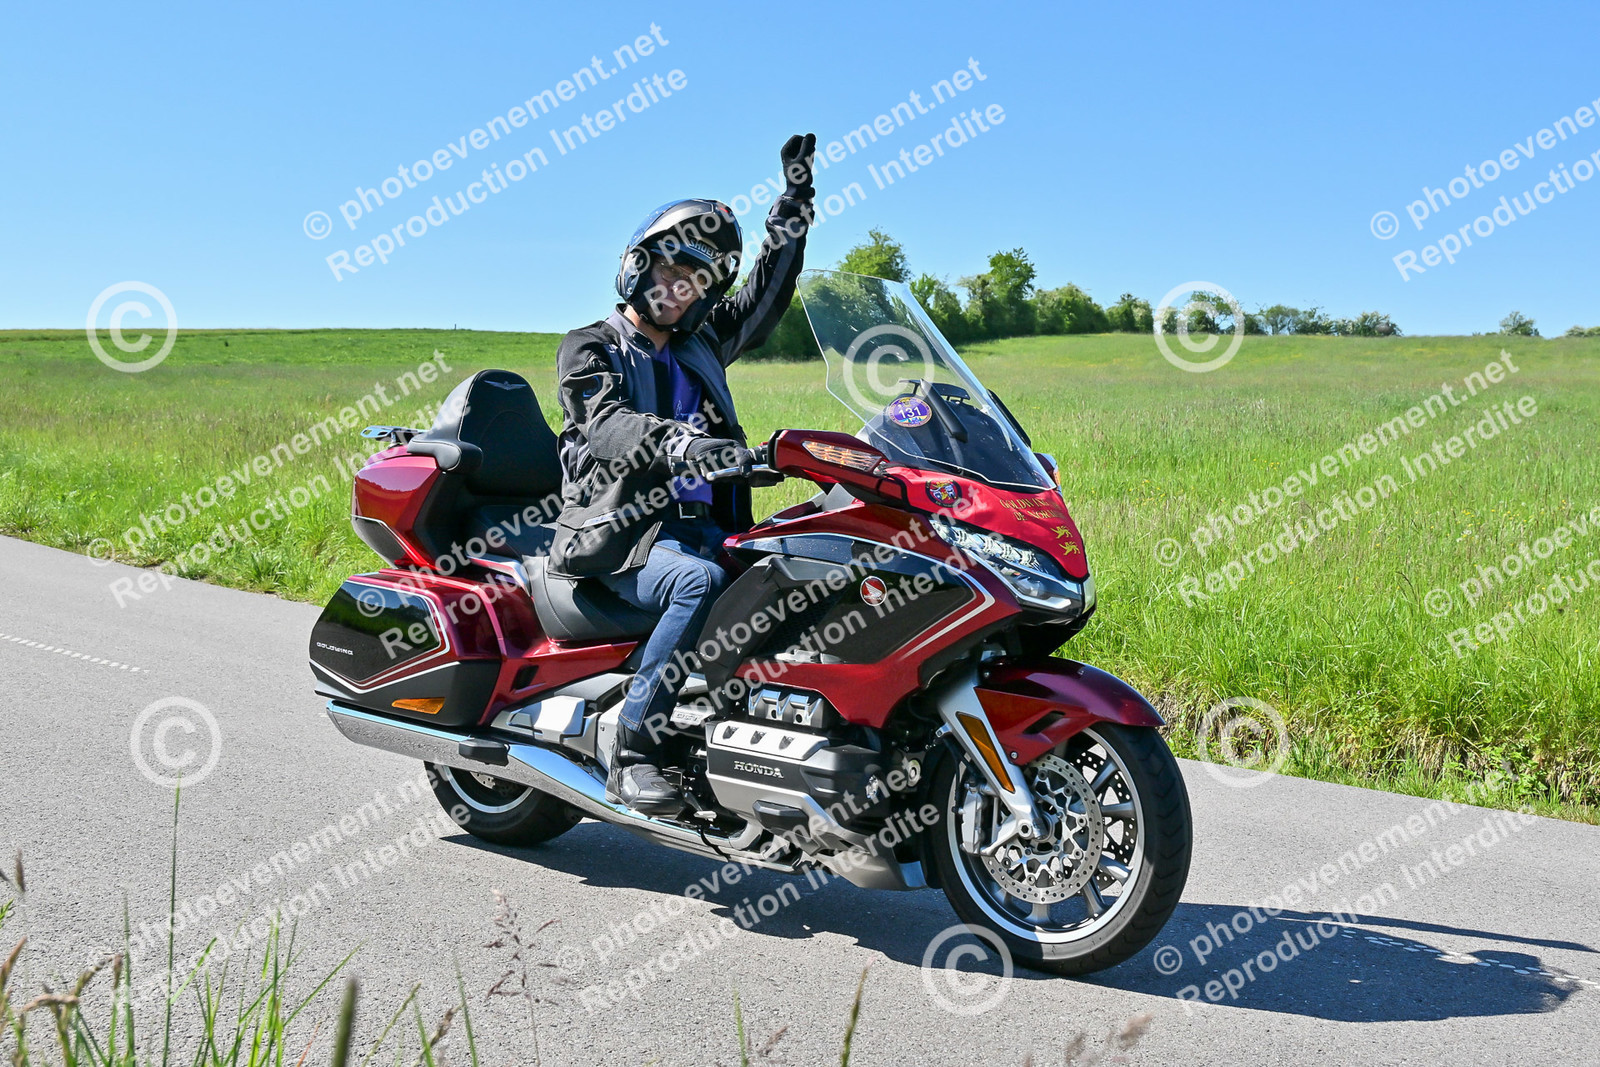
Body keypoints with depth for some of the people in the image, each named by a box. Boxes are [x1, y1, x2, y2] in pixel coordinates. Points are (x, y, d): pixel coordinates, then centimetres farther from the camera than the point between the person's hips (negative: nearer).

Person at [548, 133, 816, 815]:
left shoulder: (701, 345, 22)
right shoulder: (590, 348, 3)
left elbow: (767, 294, 27)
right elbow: (607, 424, -17)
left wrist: (795, 201, 21)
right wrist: (676, 441, -37)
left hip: (707, 527, 6)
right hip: (623, 535, -6)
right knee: (699, 581, -37)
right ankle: (633, 754, -31)